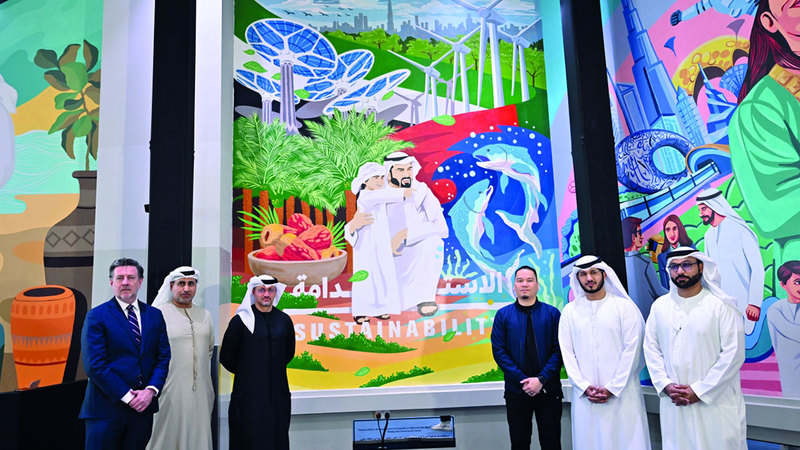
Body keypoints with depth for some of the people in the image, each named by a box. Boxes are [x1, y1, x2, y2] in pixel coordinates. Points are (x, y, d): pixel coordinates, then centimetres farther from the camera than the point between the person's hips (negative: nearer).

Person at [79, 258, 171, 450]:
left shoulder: (155, 315, 8)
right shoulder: (96, 316, -4)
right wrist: (127, 396, -13)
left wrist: (151, 390, -9)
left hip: (143, 406, 4)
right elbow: (94, 365, -11)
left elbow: (163, 357, 7)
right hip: (107, 408, -3)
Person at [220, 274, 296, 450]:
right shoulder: (241, 320, -2)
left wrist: (275, 368, 11)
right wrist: (243, 372, 5)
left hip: (277, 391, 3)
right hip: (248, 390, -3)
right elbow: (226, 356, 3)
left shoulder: (284, 320, 7)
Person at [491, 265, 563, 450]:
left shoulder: (552, 313, 1)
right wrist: (523, 380, -10)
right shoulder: (503, 315, 2)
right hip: (516, 390, 1)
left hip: (548, 388, 0)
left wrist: (541, 379, -13)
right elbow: (499, 351, -2)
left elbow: (559, 350, -3)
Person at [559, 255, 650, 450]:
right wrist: (585, 387, -5)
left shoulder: (624, 306, 1)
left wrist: (612, 388, -9)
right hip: (585, 396, 2)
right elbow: (567, 353, 5)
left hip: (622, 393, -2)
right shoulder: (569, 311, 8)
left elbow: (631, 349, -5)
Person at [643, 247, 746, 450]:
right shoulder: (660, 306, 6)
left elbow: (733, 354, -10)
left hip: (716, 402, -3)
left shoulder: (721, 305, -6)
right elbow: (651, 349, 8)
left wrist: (699, 391, -12)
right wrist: (665, 385, -5)